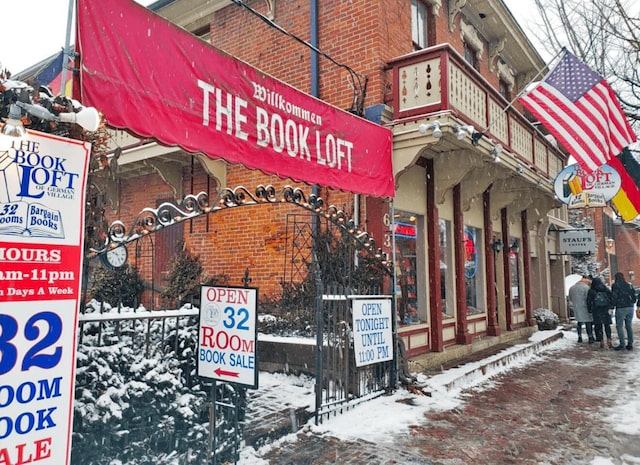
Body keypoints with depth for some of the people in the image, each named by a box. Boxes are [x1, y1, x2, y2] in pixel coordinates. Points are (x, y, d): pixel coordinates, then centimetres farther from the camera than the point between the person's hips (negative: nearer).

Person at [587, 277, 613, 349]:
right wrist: (611, 308, -2)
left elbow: (589, 302, 2)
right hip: (606, 310, 2)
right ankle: (609, 340, -2)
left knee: (598, 326, 4)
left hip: (596, 311, -1)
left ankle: (601, 341, 4)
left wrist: (590, 310, 10)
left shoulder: (591, 291, 1)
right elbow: (611, 298, -1)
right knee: (607, 325, 10)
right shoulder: (606, 289, 4)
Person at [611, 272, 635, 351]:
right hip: (630, 308, 6)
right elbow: (634, 296, 13)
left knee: (619, 326, -1)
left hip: (621, 308, -6)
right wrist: (632, 304, 20)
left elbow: (614, 297, -11)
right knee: (629, 326, 12)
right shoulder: (629, 285, 12)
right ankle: (630, 345, 13)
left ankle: (622, 345, -6)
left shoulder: (615, 286, -6)